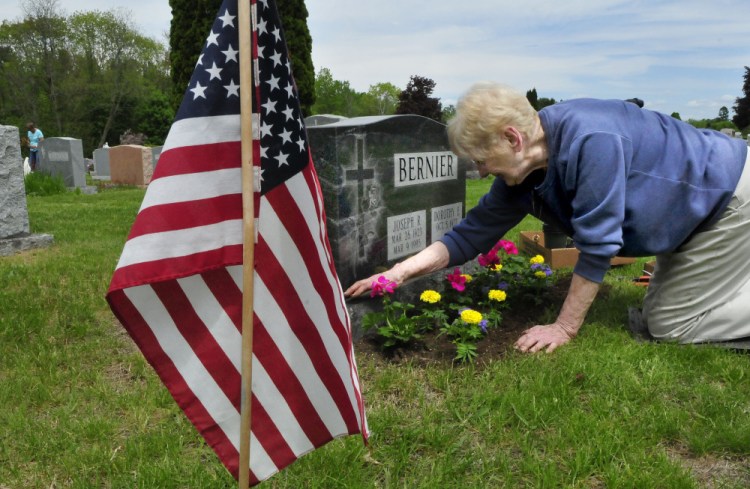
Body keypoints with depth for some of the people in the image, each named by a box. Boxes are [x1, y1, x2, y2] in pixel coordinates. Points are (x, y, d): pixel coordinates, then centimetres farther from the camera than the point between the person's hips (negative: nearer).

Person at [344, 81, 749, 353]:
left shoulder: (589, 140, -36)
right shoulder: (520, 175, -10)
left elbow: (597, 243, -31)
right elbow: (472, 233, -4)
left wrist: (565, 328, -23)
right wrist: (400, 272, -10)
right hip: (692, 216, 8)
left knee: (670, 325, -7)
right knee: (658, 313, 12)